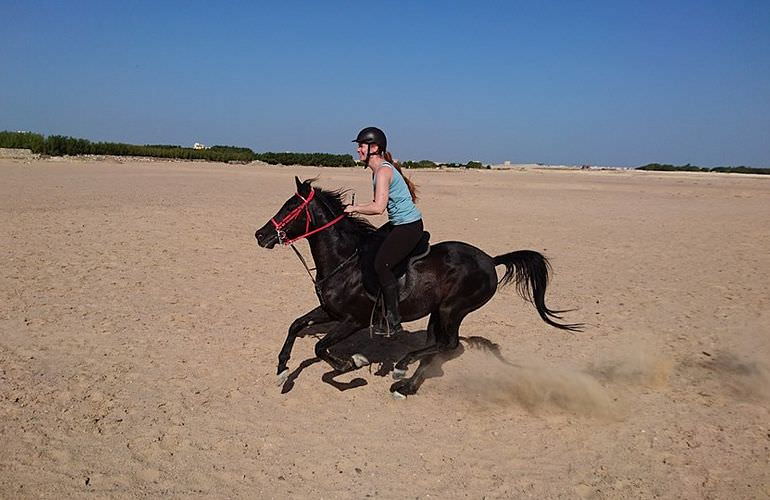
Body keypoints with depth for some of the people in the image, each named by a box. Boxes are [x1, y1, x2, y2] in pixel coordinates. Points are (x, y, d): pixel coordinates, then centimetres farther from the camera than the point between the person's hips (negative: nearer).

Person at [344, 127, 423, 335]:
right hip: (398, 224, 11)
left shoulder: (383, 171, -19)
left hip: (409, 226, -11)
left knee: (381, 264, -16)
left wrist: (355, 208, -14)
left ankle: (393, 321, -11)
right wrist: (356, 207, 8)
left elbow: (378, 208, -27)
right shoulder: (380, 169, 11)